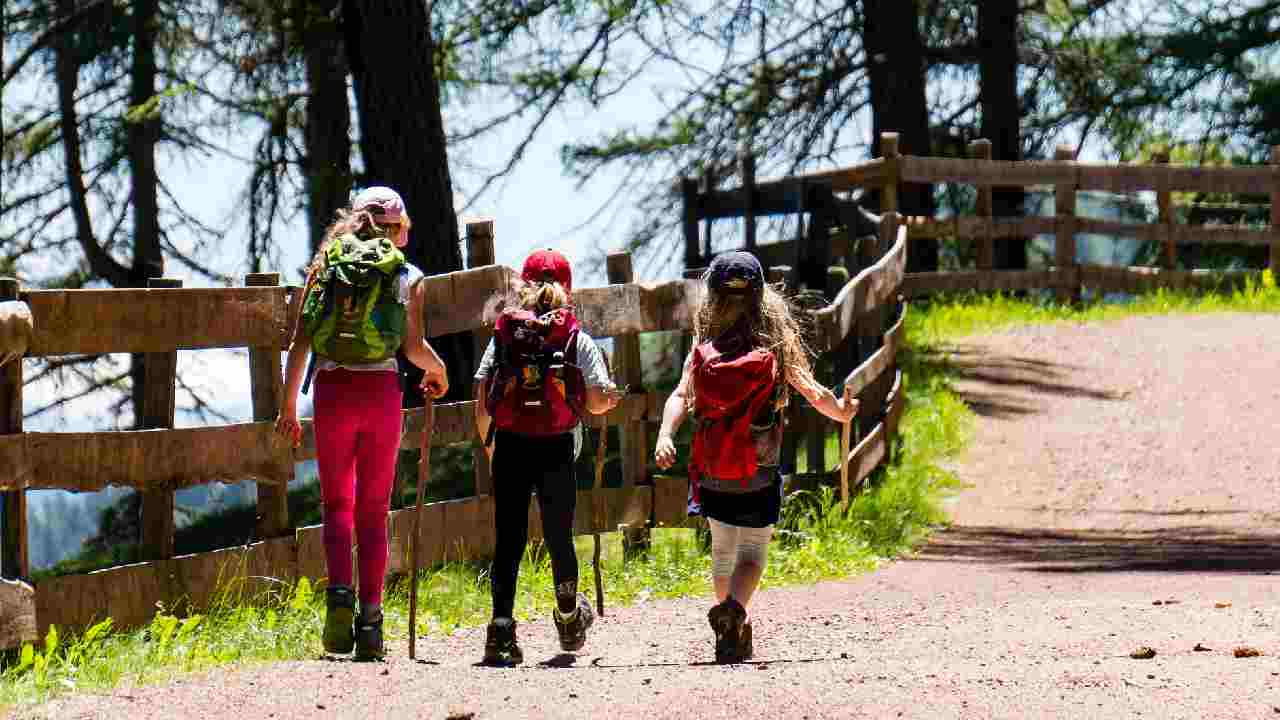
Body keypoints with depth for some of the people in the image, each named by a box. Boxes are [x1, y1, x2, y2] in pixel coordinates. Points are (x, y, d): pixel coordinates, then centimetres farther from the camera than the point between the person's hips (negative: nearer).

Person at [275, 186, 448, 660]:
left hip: (332, 390, 1)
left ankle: (339, 592, -15)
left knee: (337, 503, 9)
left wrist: (288, 406, 7)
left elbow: (300, 342, 3)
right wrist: (437, 371, 15)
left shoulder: (324, 266, 8)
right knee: (374, 509, 8)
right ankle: (370, 616, 2)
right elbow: (414, 347, -6)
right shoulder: (407, 276, 4)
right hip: (382, 390, -1)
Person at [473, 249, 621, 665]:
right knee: (559, 535, 15)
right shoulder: (577, 340, 2)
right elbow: (598, 400, -4)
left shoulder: (503, 336, 7)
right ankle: (569, 619, 34)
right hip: (557, 448, -1)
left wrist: (490, 445, 17)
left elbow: (482, 402, 3)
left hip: (510, 445, 1)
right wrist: (609, 400, 20)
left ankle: (501, 630, -12)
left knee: (509, 540, 0)